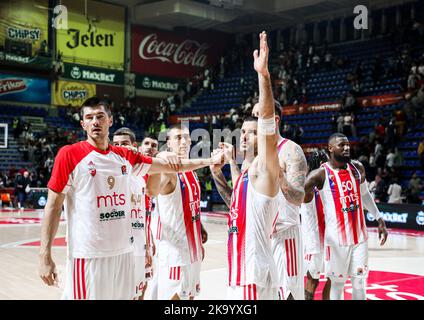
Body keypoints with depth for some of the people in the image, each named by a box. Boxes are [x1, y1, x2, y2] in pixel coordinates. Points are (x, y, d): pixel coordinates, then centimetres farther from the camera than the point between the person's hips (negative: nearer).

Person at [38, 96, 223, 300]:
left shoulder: (125, 157, 9)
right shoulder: (69, 154, -5)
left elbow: (171, 166, 17)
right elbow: (53, 207, -6)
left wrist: (210, 161, 15)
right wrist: (45, 256, -11)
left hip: (123, 253, 5)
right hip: (87, 255, -5)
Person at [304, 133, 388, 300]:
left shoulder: (357, 168, 6)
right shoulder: (322, 174, -11)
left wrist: (379, 219, 20)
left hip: (359, 236, 4)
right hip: (336, 238, -4)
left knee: (359, 282, 7)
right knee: (337, 282, 7)